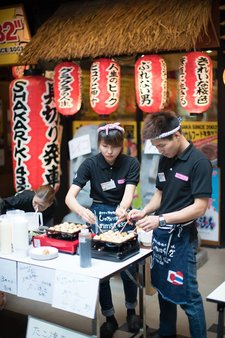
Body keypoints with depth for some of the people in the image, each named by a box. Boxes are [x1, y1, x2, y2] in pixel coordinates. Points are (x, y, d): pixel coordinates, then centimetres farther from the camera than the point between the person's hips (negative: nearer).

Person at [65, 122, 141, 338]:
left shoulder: (131, 164, -12)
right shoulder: (90, 164, -13)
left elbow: (129, 193, -22)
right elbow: (70, 197, -22)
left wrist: (122, 209, -46)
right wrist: (82, 211, -44)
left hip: (122, 217, 0)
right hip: (98, 218, 0)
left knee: (128, 268, 6)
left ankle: (131, 310, 33)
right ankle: (109, 318, 25)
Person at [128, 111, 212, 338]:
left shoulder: (198, 162, -15)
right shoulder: (165, 160, 6)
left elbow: (199, 207, -18)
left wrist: (161, 219, -22)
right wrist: (144, 212, -2)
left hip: (181, 237, -7)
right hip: (160, 234, 7)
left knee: (186, 294, 2)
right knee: (163, 288, 18)